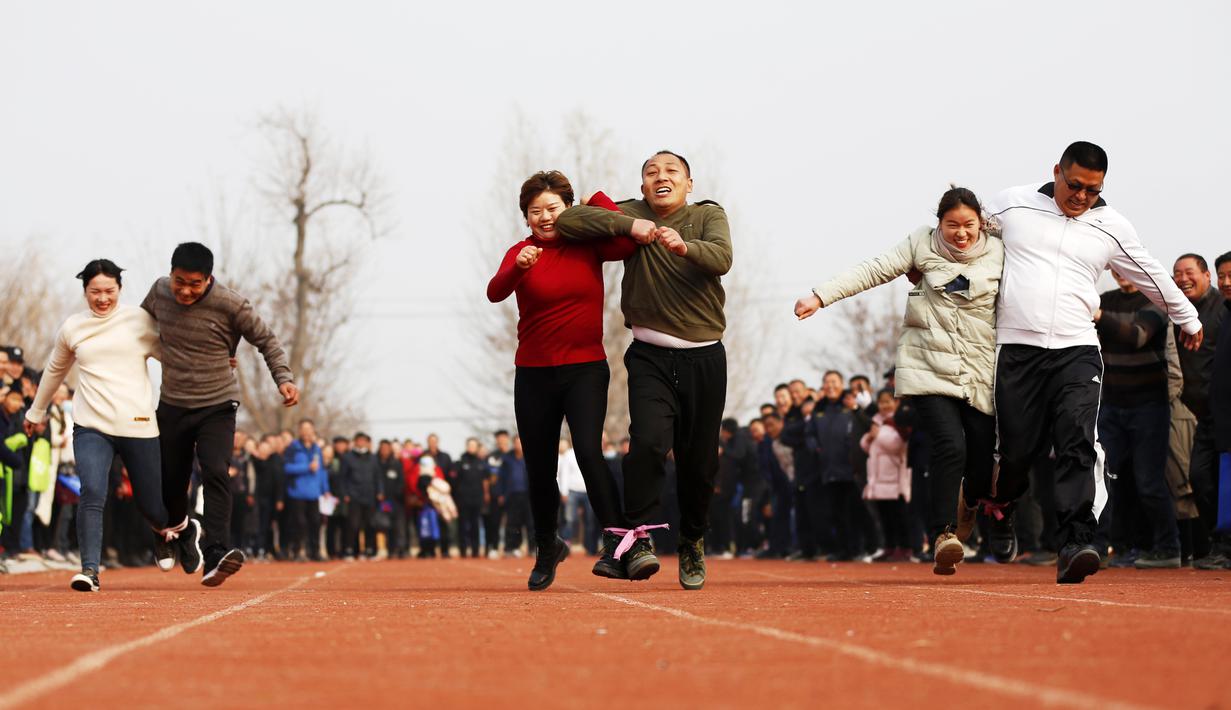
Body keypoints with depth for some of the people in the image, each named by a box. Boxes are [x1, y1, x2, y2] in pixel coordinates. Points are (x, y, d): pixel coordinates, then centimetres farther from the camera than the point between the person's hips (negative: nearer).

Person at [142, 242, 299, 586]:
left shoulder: (230, 305, -16)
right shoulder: (159, 292, -4)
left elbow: (265, 339, -4)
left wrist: (284, 378, -17)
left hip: (217, 406, -4)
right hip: (172, 405, 4)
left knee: (215, 473, -23)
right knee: (170, 481, 8)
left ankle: (216, 555, -32)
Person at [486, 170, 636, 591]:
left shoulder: (588, 244, 0)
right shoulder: (521, 252, -2)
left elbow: (627, 244, -20)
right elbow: (495, 293, -21)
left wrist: (600, 202, -8)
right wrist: (518, 268, -42)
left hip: (586, 369, -2)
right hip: (534, 374, 2)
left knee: (588, 450, -24)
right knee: (539, 470, 9)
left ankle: (618, 542, -27)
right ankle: (548, 550, 31)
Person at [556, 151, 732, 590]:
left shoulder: (709, 216, 3)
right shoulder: (631, 216, 6)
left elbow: (721, 258, -18)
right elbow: (567, 220, -2)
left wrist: (684, 246, -38)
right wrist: (628, 226, -12)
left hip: (704, 358, 0)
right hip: (650, 356, 0)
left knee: (700, 460, 5)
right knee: (649, 440, -24)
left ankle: (693, 544, 26)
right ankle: (639, 538, -23)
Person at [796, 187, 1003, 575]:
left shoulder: (999, 254, 5)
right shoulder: (923, 244, 4)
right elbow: (874, 271, 1)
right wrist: (821, 296, -5)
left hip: (981, 375, 2)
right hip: (929, 371, -2)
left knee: (985, 462, 0)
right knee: (949, 448, -21)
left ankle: (967, 500, 37)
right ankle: (942, 535, -16)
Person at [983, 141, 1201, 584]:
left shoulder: (1111, 226, 8)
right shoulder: (1012, 205, 4)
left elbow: (1150, 276, 21)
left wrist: (1187, 318, 32)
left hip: (1077, 351, 1)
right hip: (1017, 349, -1)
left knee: (1077, 444, -16)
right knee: (1018, 448, 0)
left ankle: (1074, 546, -23)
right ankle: (1001, 507, 34)